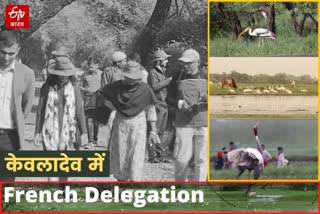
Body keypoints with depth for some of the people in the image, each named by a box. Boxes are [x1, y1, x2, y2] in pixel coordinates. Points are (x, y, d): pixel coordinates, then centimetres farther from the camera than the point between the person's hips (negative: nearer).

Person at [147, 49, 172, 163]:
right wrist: (168, 81, -20)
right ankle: (152, 156, -9)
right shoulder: (153, 73, -10)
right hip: (156, 104, -9)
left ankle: (160, 155, 15)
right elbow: (154, 86, -25)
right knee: (154, 131, -9)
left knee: (161, 132, 11)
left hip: (163, 104, 9)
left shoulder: (162, 72, 20)